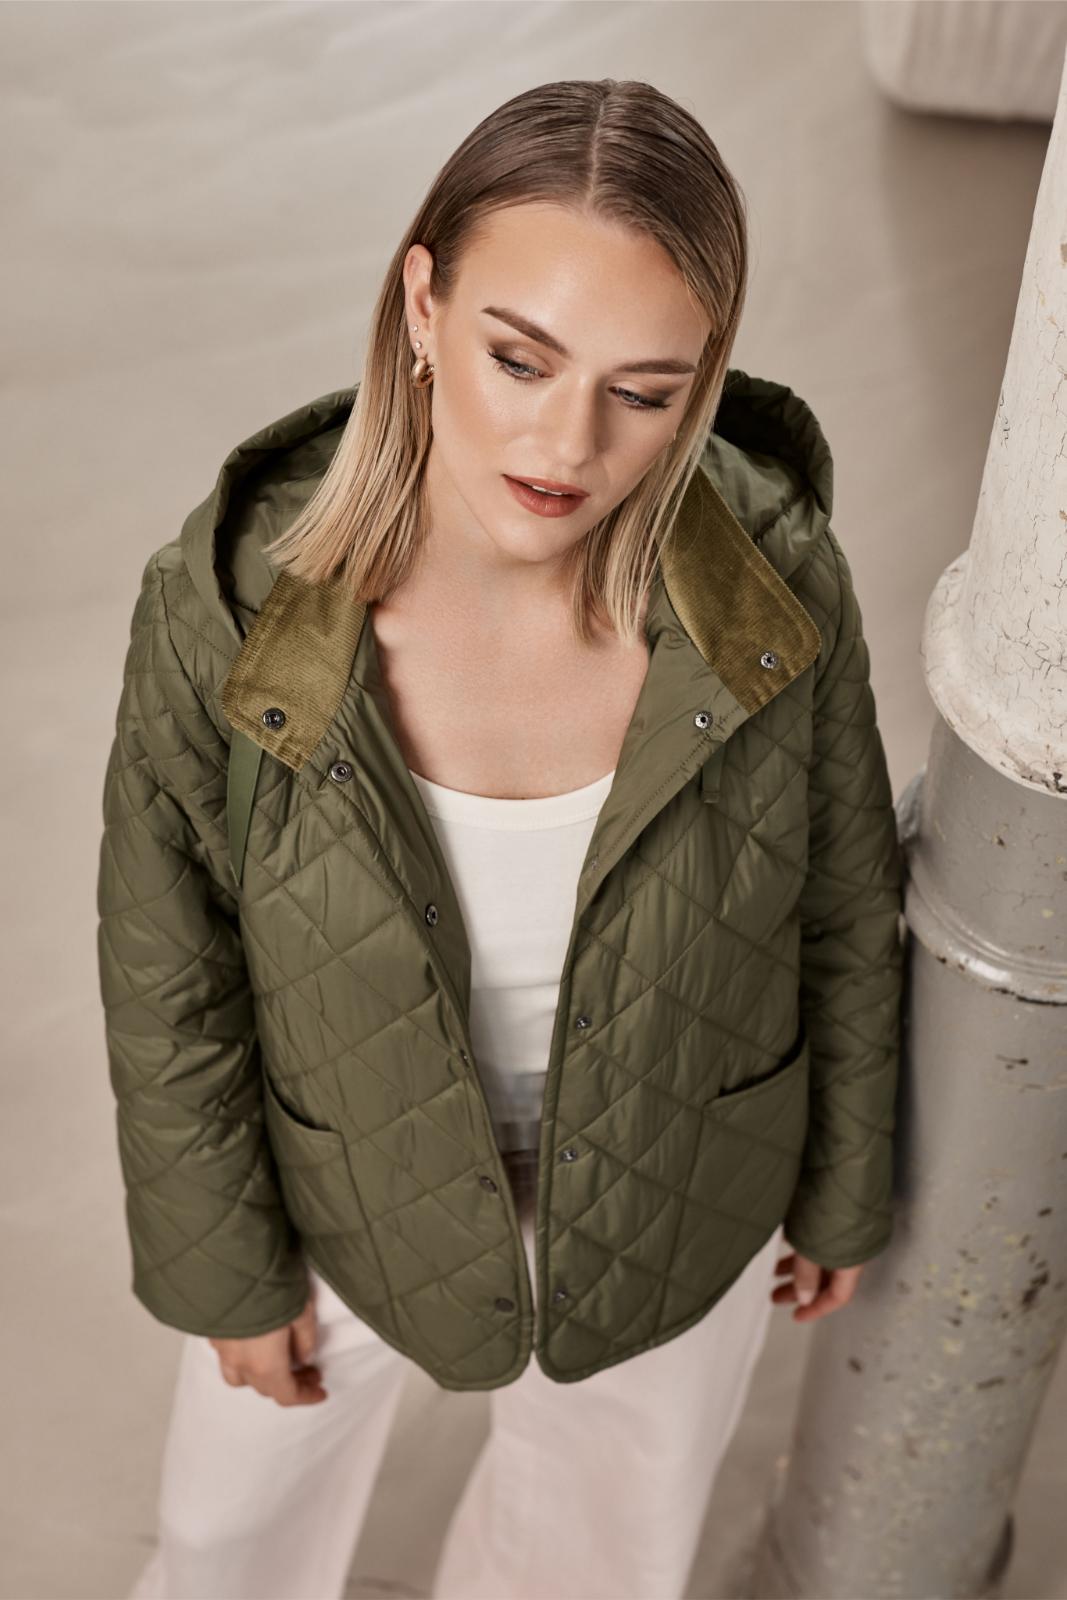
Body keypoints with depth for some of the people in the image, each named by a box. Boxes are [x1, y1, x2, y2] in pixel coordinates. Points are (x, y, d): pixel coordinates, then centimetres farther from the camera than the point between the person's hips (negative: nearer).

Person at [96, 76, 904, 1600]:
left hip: (676, 1179, 1)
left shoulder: (774, 583, -28)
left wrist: (843, 1182, 5)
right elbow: (169, 972, -14)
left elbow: (841, 903, -9)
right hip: (360, 1177, 0)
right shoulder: (230, 601, -30)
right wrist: (221, 1267, -2)